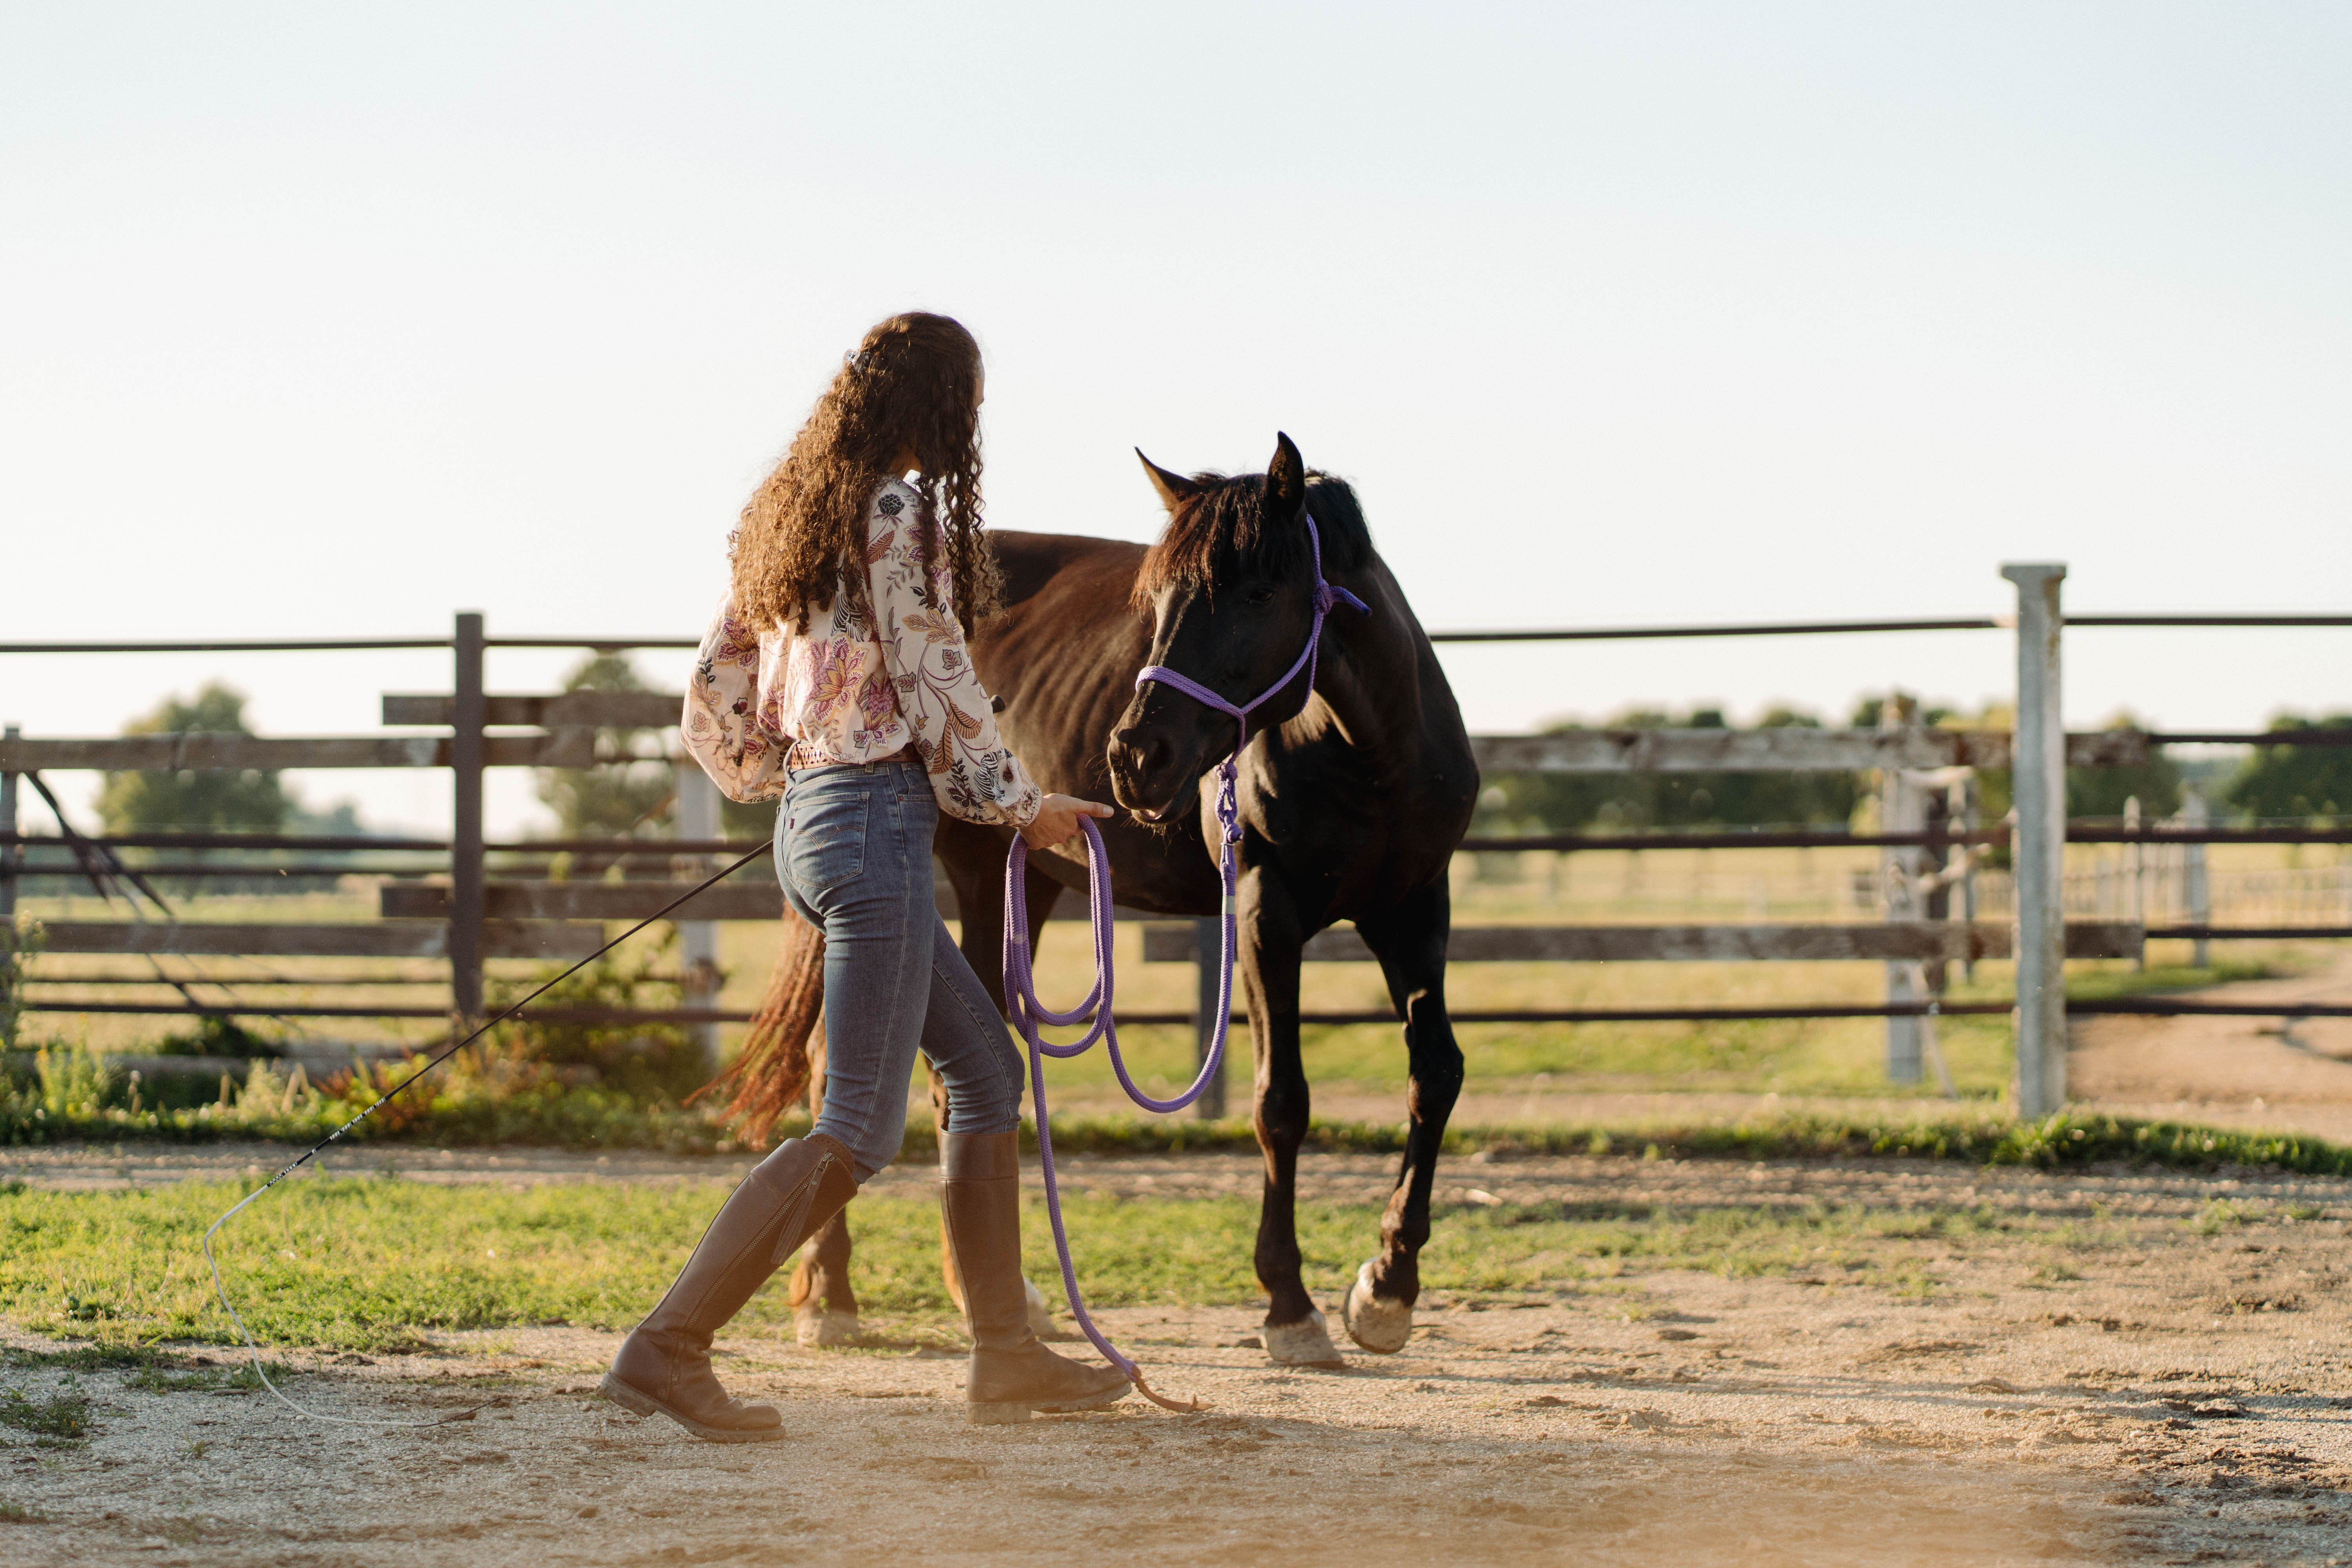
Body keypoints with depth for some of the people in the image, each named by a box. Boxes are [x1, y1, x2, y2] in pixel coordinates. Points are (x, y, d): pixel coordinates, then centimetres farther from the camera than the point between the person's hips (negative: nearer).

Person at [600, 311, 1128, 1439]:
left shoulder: (789, 513, 14)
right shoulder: (904, 512, -11)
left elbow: (713, 701, 15)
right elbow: (937, 687, -14)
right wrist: (1021, 806, 0)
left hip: (809, 813, 10)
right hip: (877, 816, -10)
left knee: (987, 1070, 17)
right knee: (859, 1131, -10)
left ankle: (1005, 1356, 18)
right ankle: (668, 1348, -17)